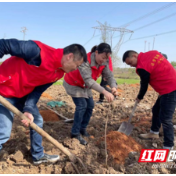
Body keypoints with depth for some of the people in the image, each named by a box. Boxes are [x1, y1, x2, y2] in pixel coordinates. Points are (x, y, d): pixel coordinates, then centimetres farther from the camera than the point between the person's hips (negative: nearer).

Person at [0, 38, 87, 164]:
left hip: (23, 94, 8)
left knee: (37, 121, 13)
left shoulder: (59, 73, -4)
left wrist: (29, 110, -15)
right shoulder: (39, 51, -29)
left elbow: (38, 90, -1)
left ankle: (38, 156, 31)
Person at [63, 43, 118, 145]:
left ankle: (83, 128, 23)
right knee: (82, 106, -15)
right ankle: (75, 134, -3)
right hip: (73, 84, -7)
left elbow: (109, 75, -20)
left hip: (84, 85, 7)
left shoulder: (104, 62, -15)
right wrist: (104, 92, -55)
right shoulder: (85, 61, -37)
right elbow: (88, 80, -46)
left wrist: (113, 87, -42)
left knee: (90, 105, 6)